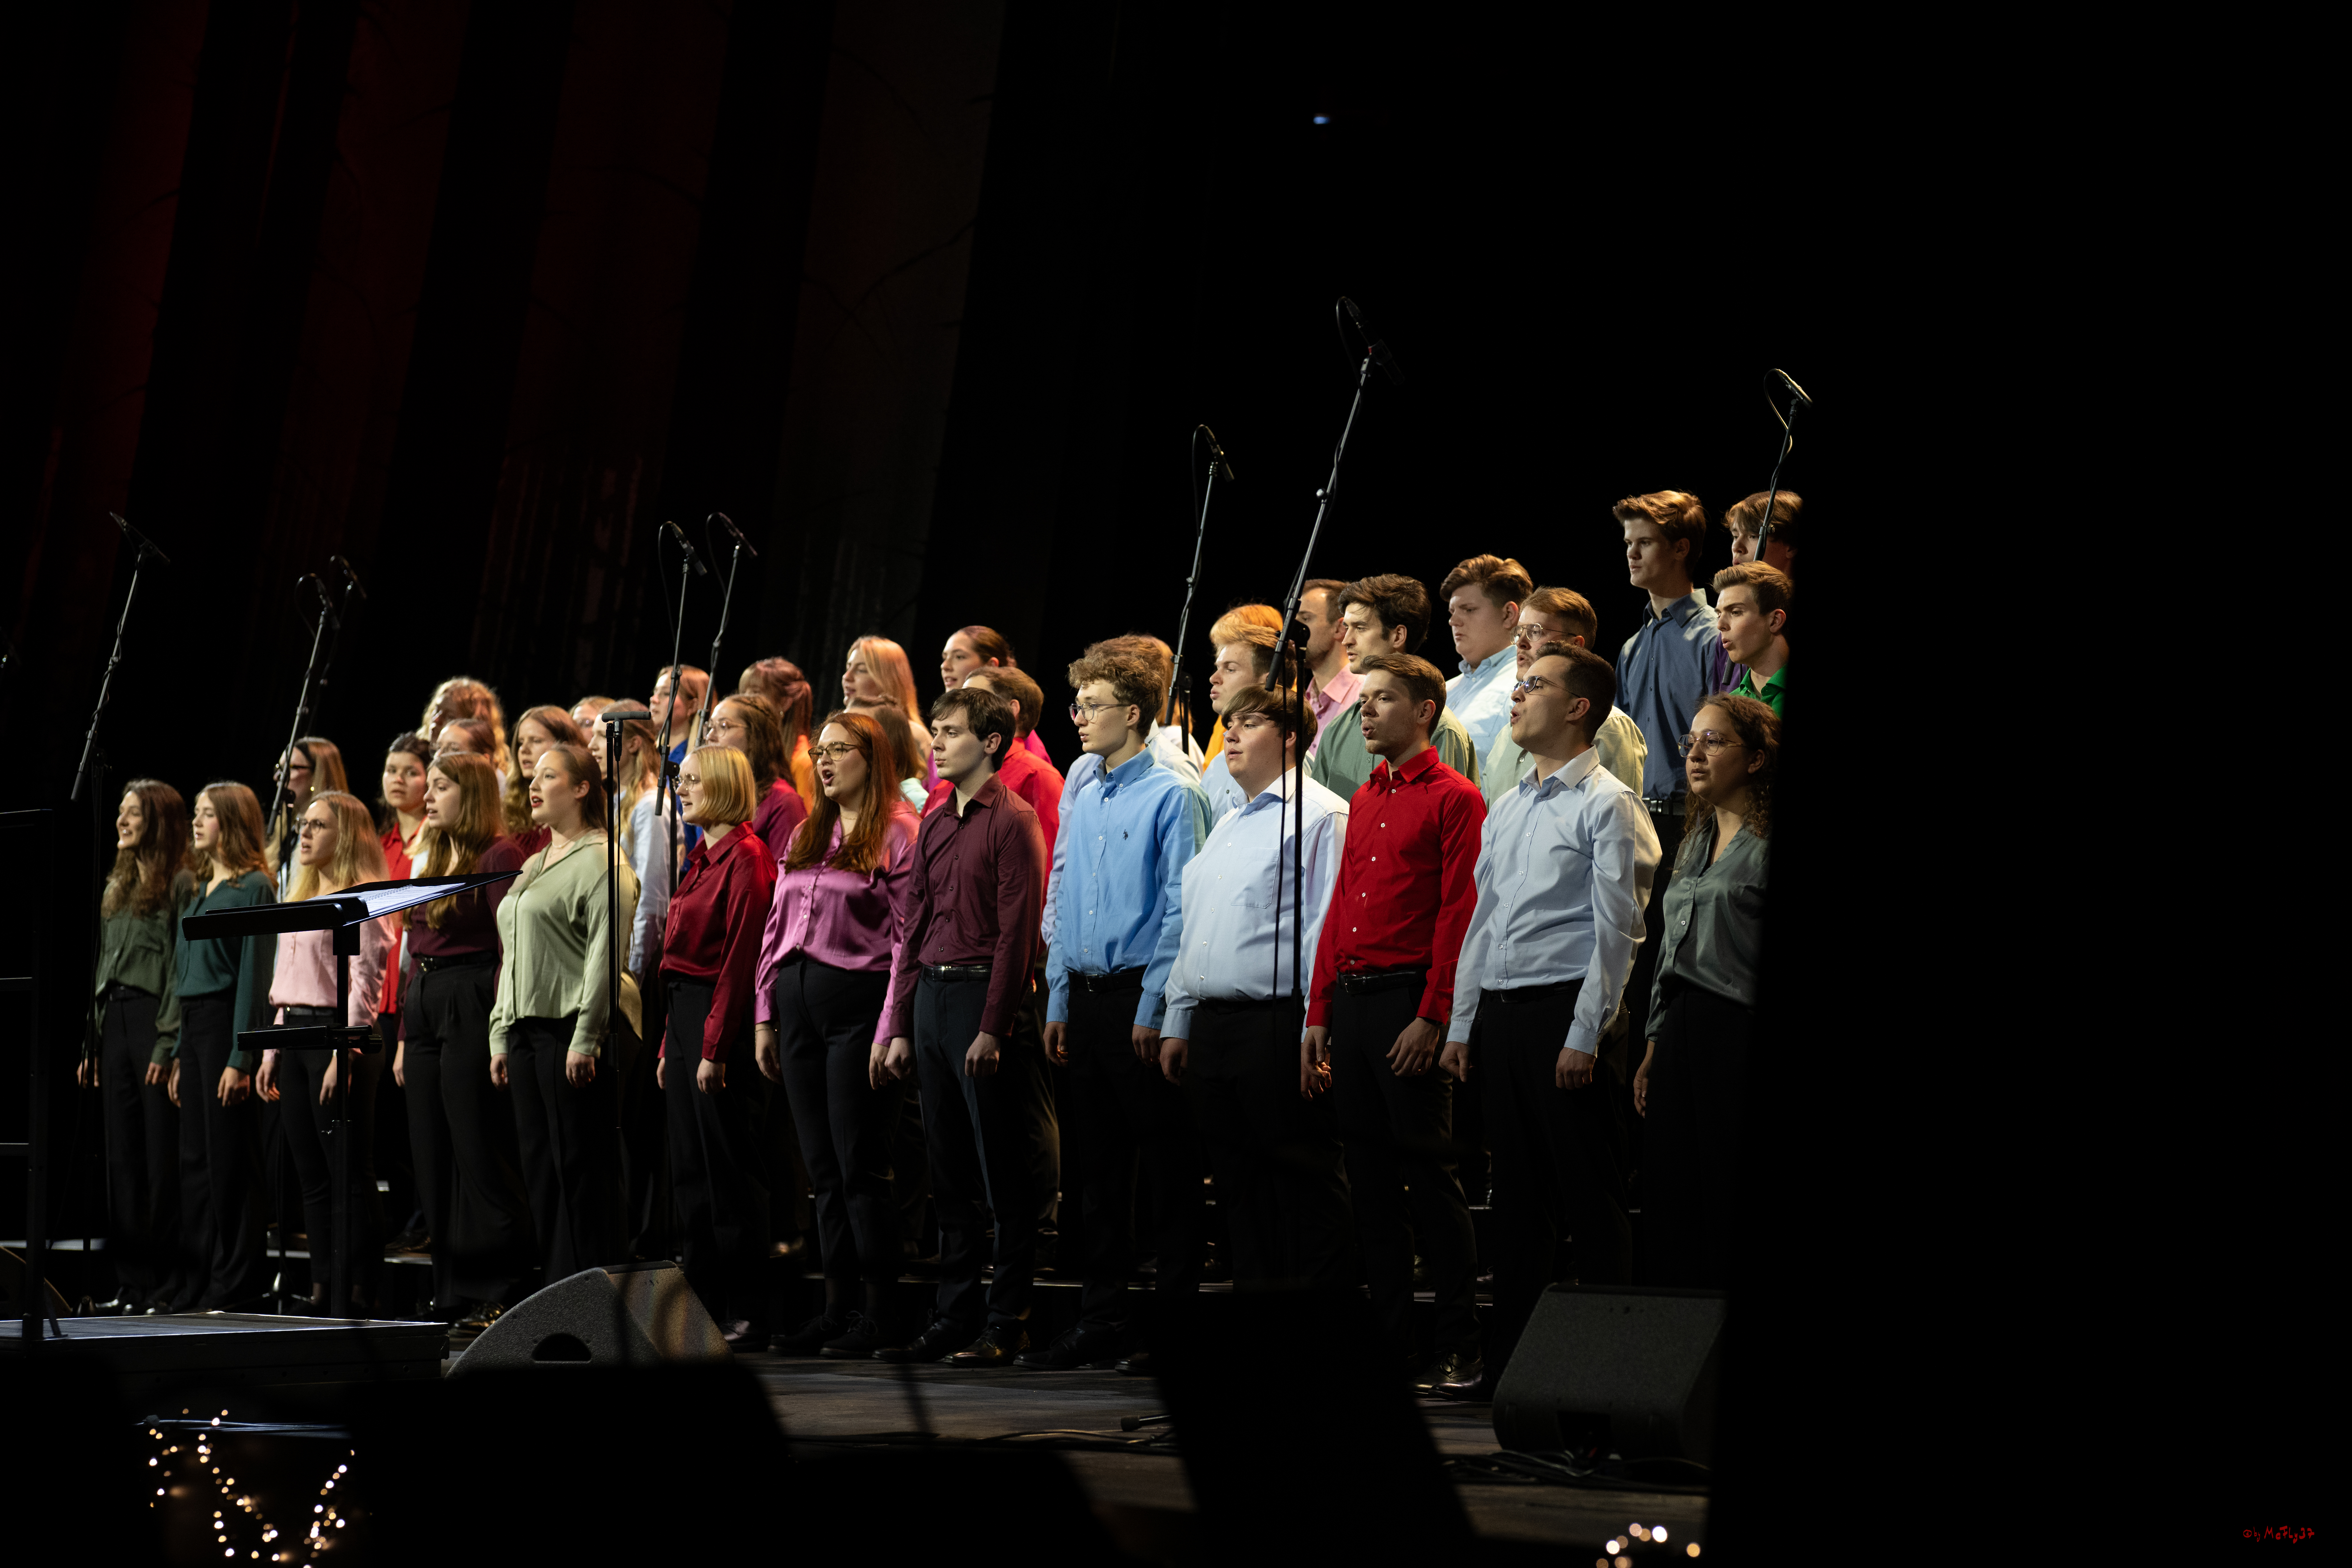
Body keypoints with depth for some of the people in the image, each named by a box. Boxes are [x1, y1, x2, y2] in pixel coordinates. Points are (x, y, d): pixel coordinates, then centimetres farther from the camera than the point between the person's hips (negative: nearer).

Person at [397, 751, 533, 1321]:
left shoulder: (499, 855, -7)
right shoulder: (431, 861, 19)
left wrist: (500, 1029, -20)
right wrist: (404, 1038, 16)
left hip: (473, 1009, -9)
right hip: (425, 1011, 9)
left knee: (480, 1155, -7)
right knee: (433, 1161, 9)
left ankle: (501, 1291, -2)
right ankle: (453, 1294, 15)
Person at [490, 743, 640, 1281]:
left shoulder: (599, 859, -7)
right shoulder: (533, 866, 20)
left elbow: (606, 954, -15)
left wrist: (586, 1038, -19)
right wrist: (501, 1035, 16)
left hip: (572, 1029, -9)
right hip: (527, 1029, 9)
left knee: (581, 1165, -6)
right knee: (540, 1168, 9)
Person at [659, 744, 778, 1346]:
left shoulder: (745, 856, -11)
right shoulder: (700, 858, 17)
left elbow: (741, 956, -17)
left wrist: (715, 1046, -19)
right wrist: (670, 1044, 16)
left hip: (721, 1015, -9)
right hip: (684, 1011, 10)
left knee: (728, 1167, -5)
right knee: (690, 1167, 10)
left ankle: (746, 1315, 0)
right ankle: (703, 1304, 16)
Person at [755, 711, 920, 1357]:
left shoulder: (899, 835, -5)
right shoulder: (805, 836, 18)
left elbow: (907, 940, -10)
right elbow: (776, 928, 18)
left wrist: (890, 1031, -15)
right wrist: (764, 1014, 12)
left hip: (858, 1000, -7)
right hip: (798, 1004, 7)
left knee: (859, 1165, -6)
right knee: (823, 1166, 9)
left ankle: (881, 1315, 2)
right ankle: (836, 1309, 13)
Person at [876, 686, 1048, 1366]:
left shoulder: (1013, 820, -7)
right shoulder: (935, 825, 17)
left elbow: (1017, 930, -12)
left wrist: (993, 1027, -17)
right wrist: (900, 1026, 13)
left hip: (984, 995, -8)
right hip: (931, 996, 8)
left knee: (1004, 1176, -3)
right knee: (950, 1175, 10)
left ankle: (1005, 1326, 1)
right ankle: (953, 1321, 14)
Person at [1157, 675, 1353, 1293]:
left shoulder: (1319, 815, -6)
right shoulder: (1227, 826, 22)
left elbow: (1329, 933, -12)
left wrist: (1315, 1031, -18)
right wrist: (1177, 1023, 19)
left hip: (1277, 1026, -9)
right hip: (1210, 1026, 9)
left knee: (1304, 1184, -5)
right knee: (1239, 1188, 11)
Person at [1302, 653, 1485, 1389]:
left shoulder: (1453, 798, -5)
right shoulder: (1364, 801, 18)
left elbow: (1459, 914, -11)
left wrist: (1432, 1018, -17)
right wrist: (1319, 1013, 14)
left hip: (1408, 999, -7)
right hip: (1350, 998, 8)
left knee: (1428, 1174, -6)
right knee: (1369, 1177, 8)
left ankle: (1460, 1348, 0)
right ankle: (1388, 1338, 14)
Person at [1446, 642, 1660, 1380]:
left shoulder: (1607, 804, -6)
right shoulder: (1506, 808, 18)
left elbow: (1616, 930, -11)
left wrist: (1585, 1036, -16)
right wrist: (1461, 1022, 15)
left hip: (1563, 1011, -7)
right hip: (1501, 1011, 8)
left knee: (1589, 1193, -4)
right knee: (1517, 1188, 10)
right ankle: (1508, 1353, 15)